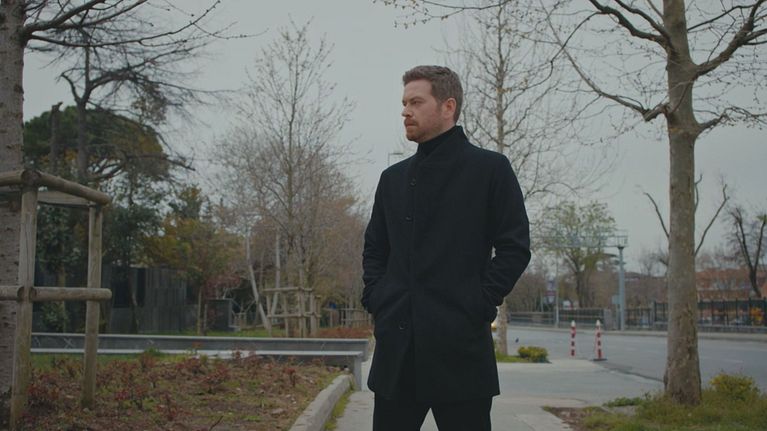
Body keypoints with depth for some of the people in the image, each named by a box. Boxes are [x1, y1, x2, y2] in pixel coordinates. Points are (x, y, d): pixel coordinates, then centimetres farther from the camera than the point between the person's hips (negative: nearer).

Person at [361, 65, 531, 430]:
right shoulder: (393, 178, 17)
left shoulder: (489, 168, 1)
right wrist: (375, 298, 8)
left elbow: (515, 247, -3)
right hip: (396, 345, 5)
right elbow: (374, 248, 23)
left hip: (459, 345, -5)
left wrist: (480, 305, -11)